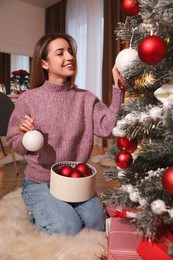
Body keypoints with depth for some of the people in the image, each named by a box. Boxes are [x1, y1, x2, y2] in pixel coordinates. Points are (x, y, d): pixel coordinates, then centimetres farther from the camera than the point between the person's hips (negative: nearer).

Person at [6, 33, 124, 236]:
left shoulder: (85, 98, -2)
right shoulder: (28, 99, -8)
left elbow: (108, 127, -19)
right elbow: (16, 146, -1)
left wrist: (118, 89, -27)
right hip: (39, 183, -2)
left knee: (97, 223, -8)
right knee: (68, 229, -17)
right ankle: (39, 212, 13)